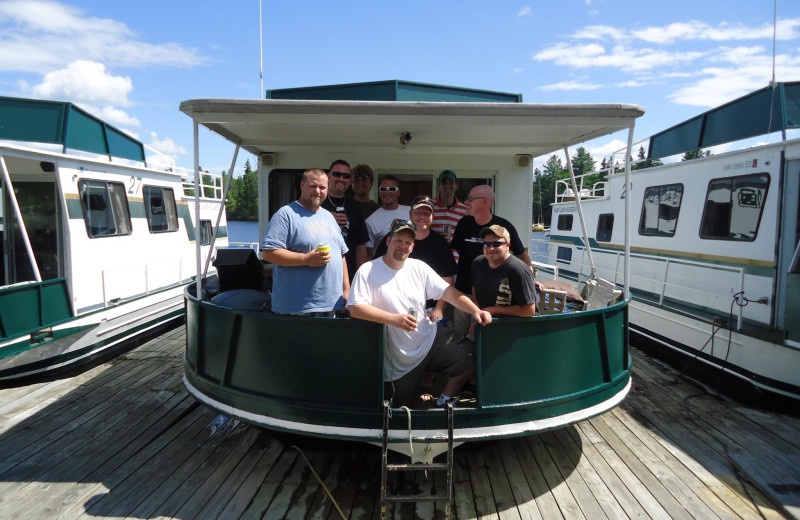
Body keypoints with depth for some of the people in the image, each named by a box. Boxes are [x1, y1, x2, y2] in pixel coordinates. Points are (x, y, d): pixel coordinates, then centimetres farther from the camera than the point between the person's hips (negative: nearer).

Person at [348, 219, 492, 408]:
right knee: (402, 408, 5)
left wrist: (476, 311, -16)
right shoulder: (368, 271, -11)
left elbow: (448, 291, -2)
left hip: (431, 337, 4)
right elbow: (355, 309, -21)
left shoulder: (419, 267, 3)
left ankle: (445, 399, 14)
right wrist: (393, 319, -29)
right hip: (399, 358, -4)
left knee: (472, 355, -4)